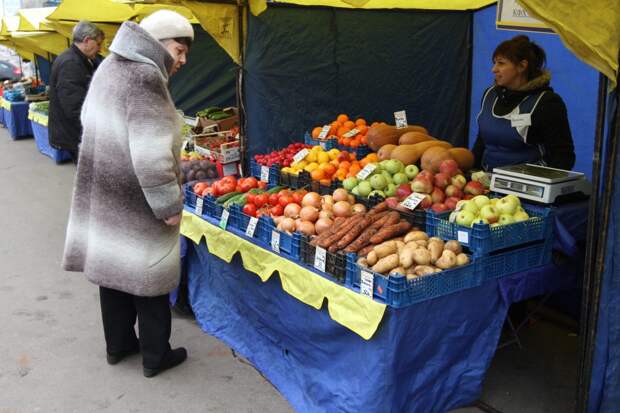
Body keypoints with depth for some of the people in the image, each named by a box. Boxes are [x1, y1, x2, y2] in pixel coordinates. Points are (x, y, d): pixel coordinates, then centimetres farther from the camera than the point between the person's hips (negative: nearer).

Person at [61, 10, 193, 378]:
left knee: (114, 265, 18)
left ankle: (118, 344, 33)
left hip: (104, 194, 9)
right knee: (148, 276, 5)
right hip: (135, 202, -9)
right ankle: (156, 356, 19)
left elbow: (92, 123, 21)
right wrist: (170, 205, -19)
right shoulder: (144, 78, -21)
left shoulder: (110, 67, 10)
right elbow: (151, 155, -27)